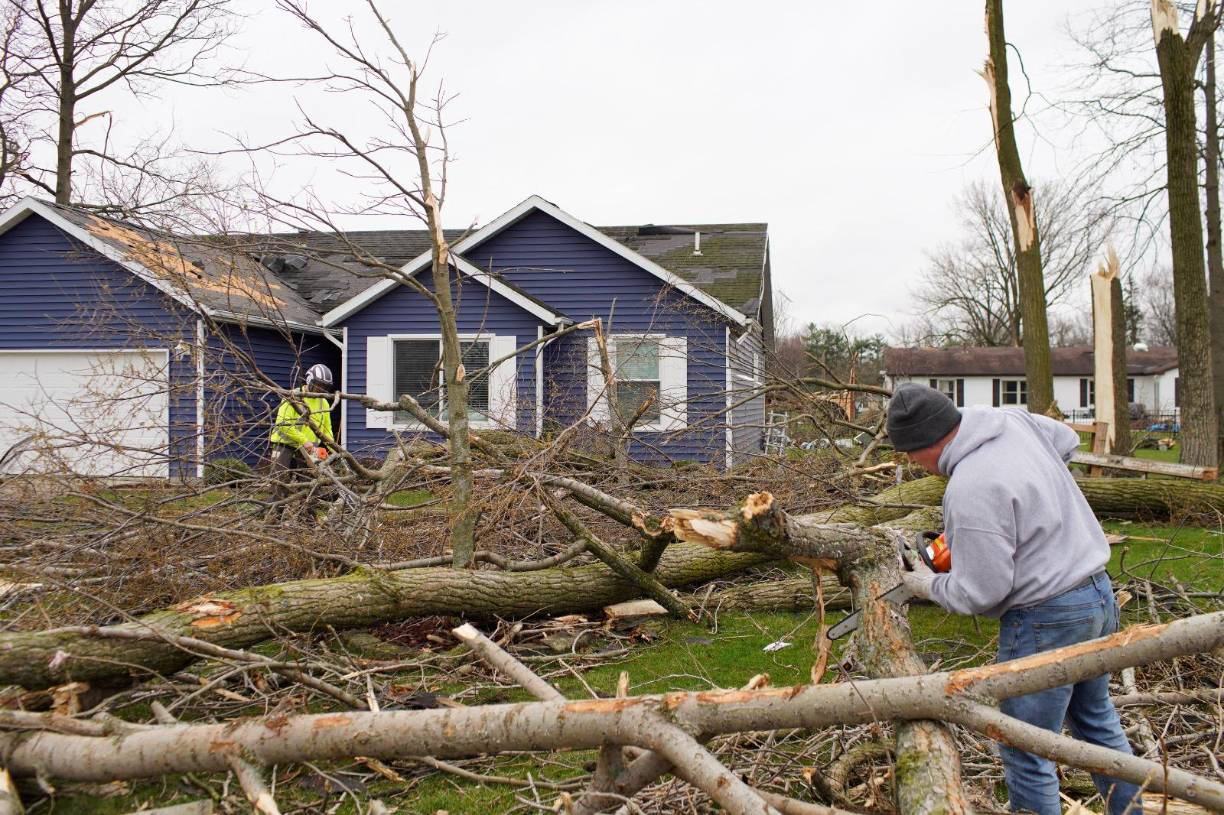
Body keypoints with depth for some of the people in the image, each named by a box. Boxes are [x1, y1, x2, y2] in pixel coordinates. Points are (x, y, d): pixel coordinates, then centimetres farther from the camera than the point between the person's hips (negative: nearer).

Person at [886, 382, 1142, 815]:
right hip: (1100, 597, 10)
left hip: (1048, 619, -10)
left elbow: (980, 592, -22)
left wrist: (930, 585, -2)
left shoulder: (970, 491, -27)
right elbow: (1067, 440, 20)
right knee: (1097, 722, 28)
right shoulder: (1012, 419, -3)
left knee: (1026, 754, 6)